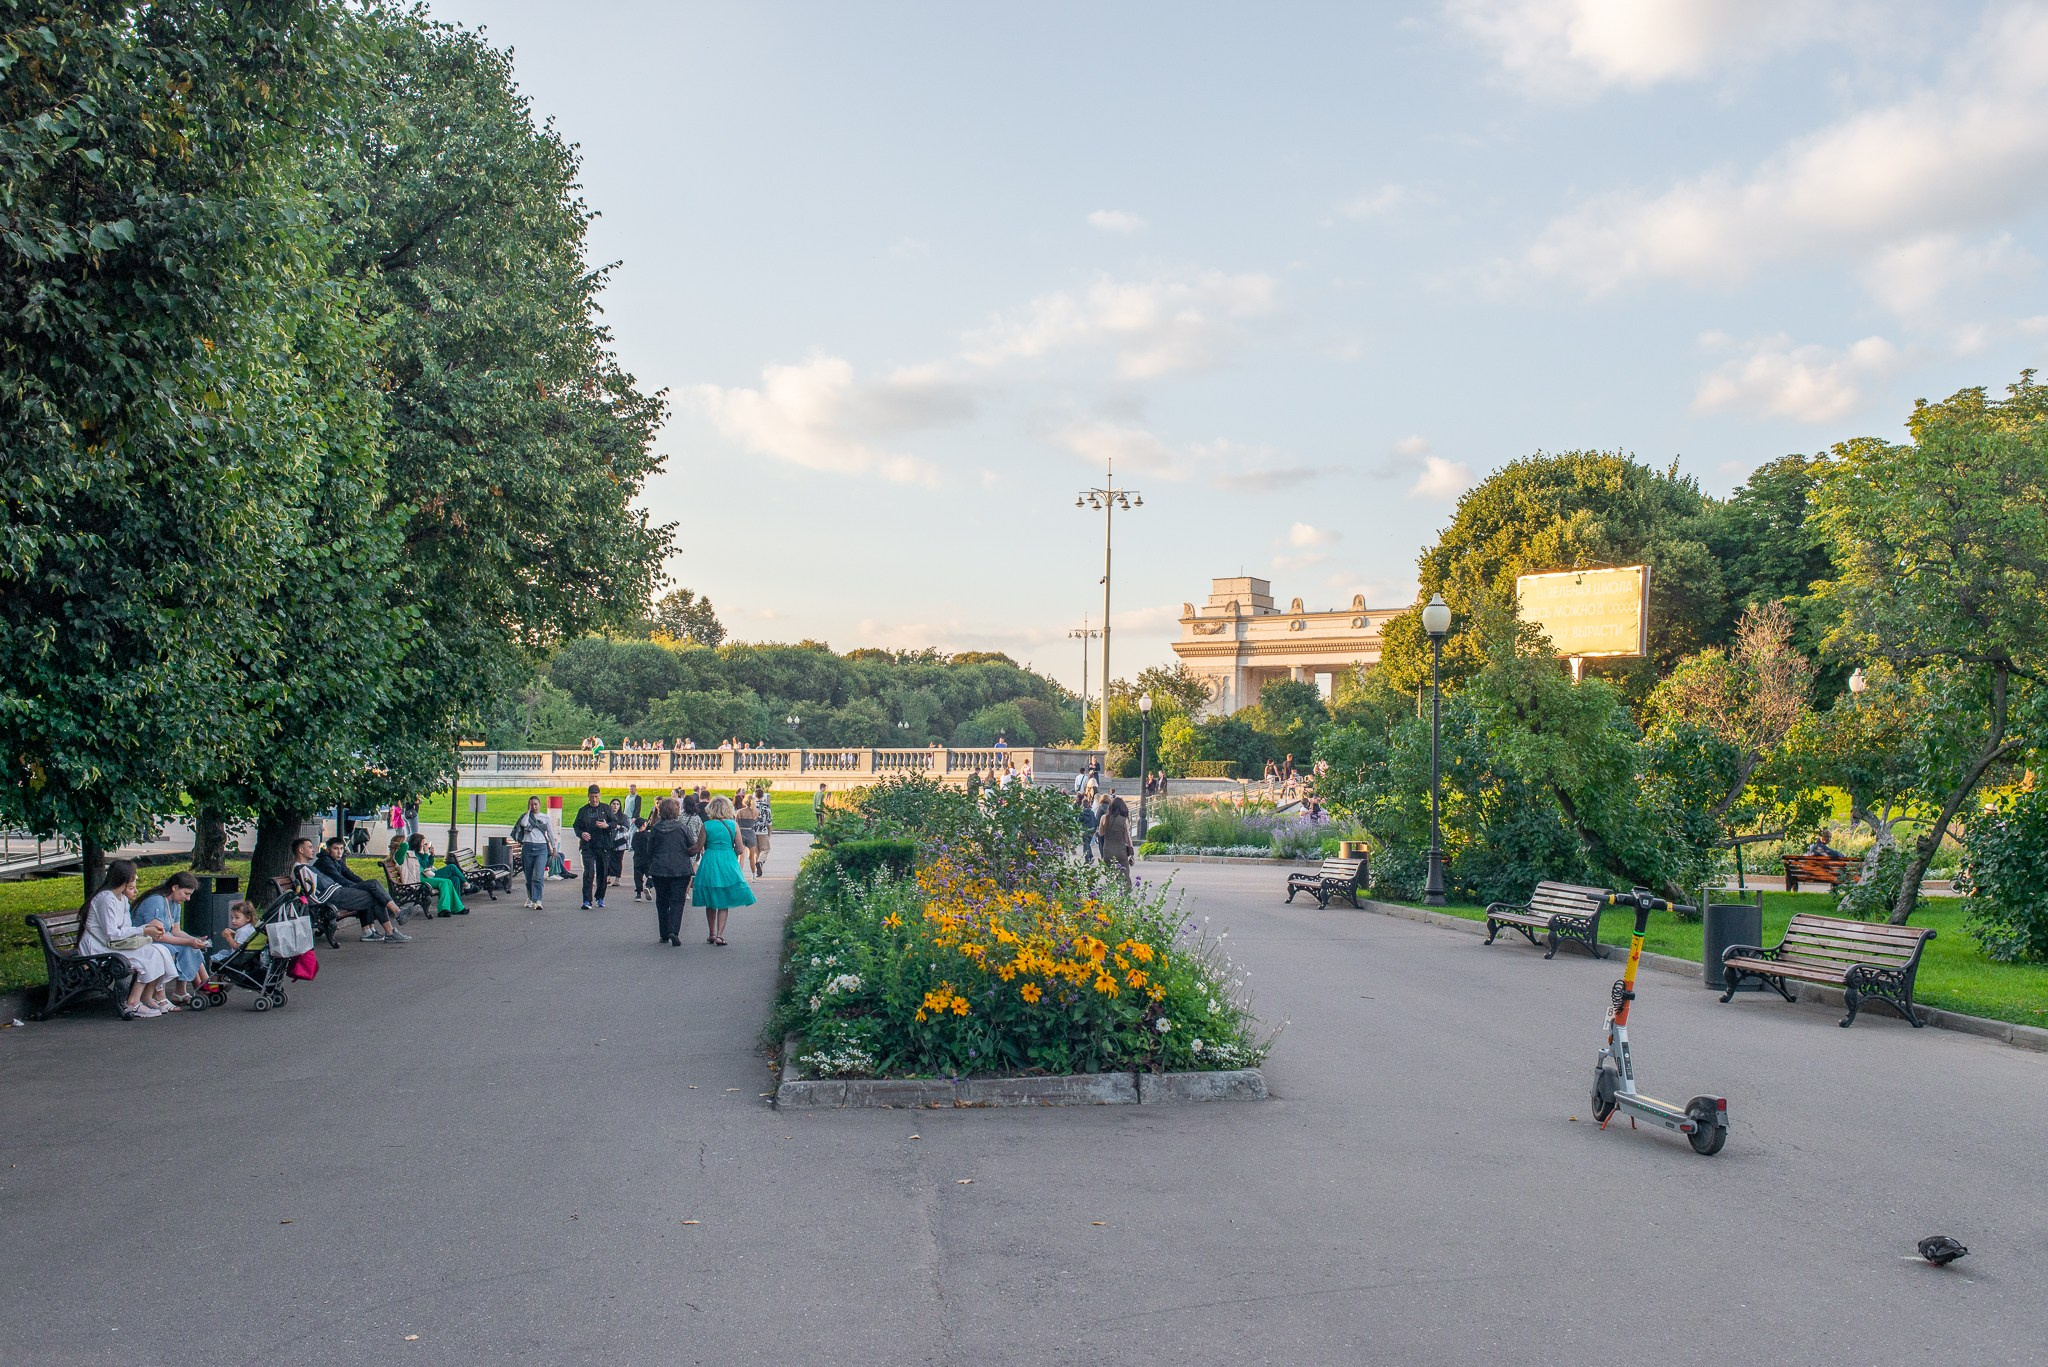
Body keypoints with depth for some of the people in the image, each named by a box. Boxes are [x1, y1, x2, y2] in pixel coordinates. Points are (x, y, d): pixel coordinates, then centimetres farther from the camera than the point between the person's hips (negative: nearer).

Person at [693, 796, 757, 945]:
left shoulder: (706, 825, -5)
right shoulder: (734, 825, -4)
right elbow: (739, 850, -2)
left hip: (709, 864, 0)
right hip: (728, 865, 0)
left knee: (710, 902, 15)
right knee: (723, 903, 7)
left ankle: (712, 934, 22)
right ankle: (719, 935, -3)